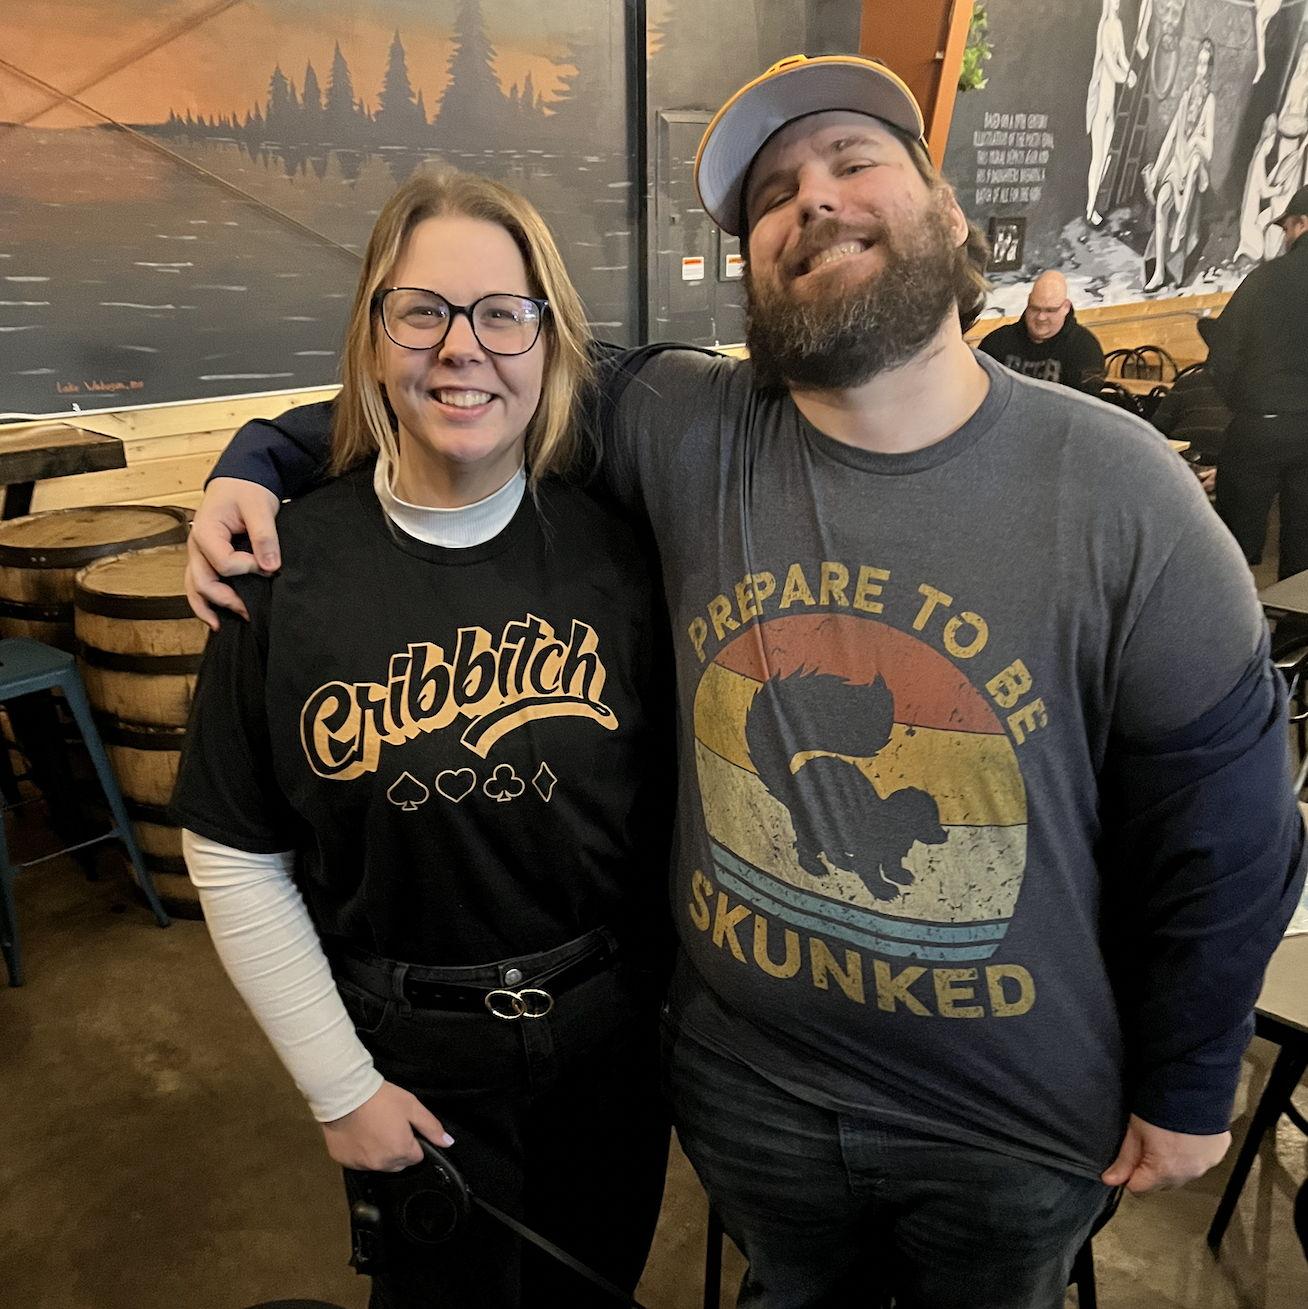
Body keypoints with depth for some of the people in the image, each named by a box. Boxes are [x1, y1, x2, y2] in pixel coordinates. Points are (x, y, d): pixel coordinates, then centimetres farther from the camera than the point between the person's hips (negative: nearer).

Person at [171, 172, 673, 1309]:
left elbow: (670, 809, -3)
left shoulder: (615, 549, -11)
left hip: (613, 1034, 2)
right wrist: (340, 1085, -6)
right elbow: (236, 861, -8)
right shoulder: (292, 566, -14)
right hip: (409, 1054, -1)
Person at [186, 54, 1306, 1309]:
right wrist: (260, 458, -8)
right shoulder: (689, 433, -15)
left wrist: (1188, 1089, -1)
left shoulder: (1114, 487, -18)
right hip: (744, 1080, 1)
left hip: (1018, 1124, 0)